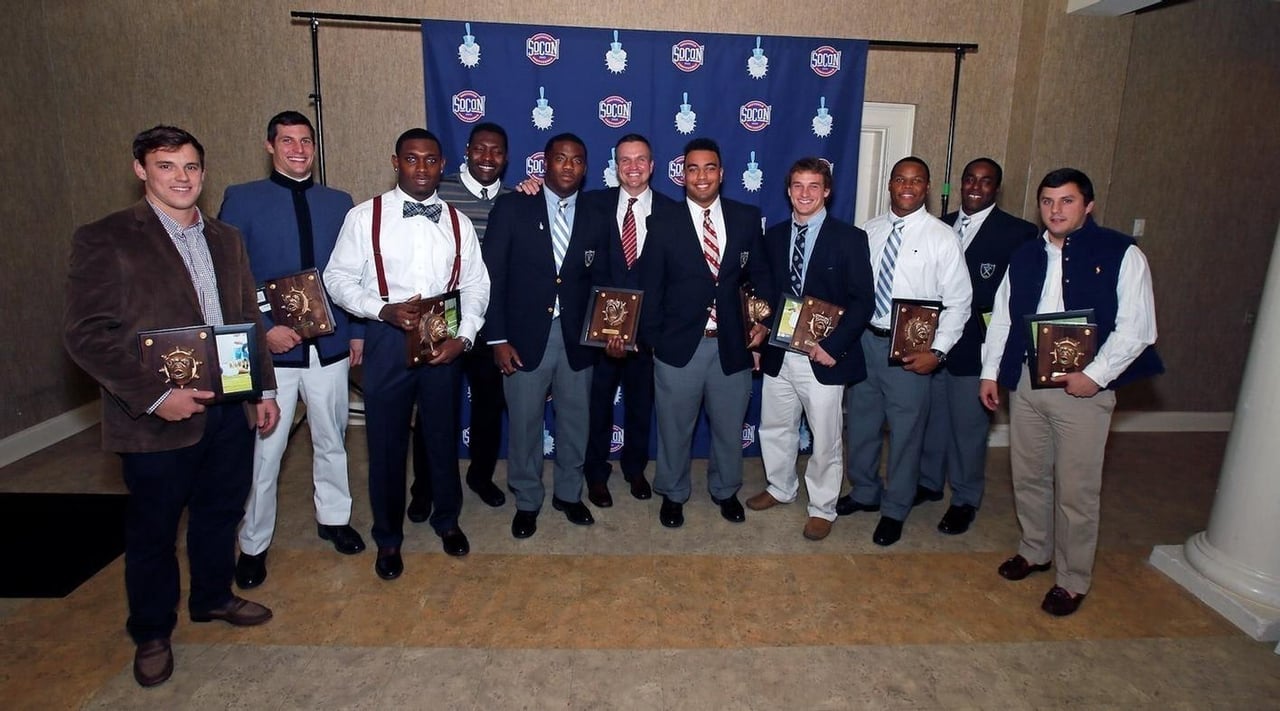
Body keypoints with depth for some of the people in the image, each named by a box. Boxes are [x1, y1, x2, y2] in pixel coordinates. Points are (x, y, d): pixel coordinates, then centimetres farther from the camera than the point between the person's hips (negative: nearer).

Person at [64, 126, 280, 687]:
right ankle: (151, 634, 33)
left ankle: (212, 596, 42)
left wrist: (264, 389, 10)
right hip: (159, 418, -5)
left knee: (220, 512, 19)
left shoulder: (225, 238, 9)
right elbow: (88, 333, -13)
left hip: (232, 408, 5)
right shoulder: (104, 239, -9)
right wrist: (154, 396, -20)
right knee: (152, 529, 12)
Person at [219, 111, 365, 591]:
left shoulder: (338, 203, 7)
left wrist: (357, 331, 5)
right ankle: (253, 545, 23)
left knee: (331, 440, 16)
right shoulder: (241, 200, -1)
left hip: (330, 345, 3)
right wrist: (264, 330, -14)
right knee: (263, 450, 4)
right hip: (270, 347, -2)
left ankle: (334, 518, 36)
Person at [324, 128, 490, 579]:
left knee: (444, 435, 15)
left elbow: (476, 284, 4)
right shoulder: (364, 217, -3)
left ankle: (447, 520, 37)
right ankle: (388, 538, 28)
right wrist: (384, 309, -19)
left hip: (444, 341, 2)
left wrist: (463, 336, -9)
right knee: (386, 441, 8)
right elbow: (338, 278, -4)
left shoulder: (457, 221, 6)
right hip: (387, 339, -2)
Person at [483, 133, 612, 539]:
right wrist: (498, 339, -10)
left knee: (574, 422, 14)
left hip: (576, 339, 3)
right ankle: (527, 501, 31)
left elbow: (600, 285, 9)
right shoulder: (512, 208, -3)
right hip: (524, 338, -2)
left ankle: (568, 494, 37)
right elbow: (492, 276, -5)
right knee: (524, 425, 9)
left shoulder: (595, 222, 6)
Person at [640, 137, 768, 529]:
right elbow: (650, 285, -2)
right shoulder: (663, 221, -3)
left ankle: (725, 490, 41)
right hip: (679, 345, -2)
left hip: (732, 344, 2)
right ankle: (673, 493, 36)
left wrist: (762, 320, -2)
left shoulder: (747, 218, 2)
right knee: (674, 426, 13)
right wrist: (652, 339, -4)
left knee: (729, 426, 17)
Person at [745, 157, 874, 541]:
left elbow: (863, 301, -9)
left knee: (825, 440, 8)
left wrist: (832, 346, -17)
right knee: (774, 429, 17)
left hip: (824, 357, -4)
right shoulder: (774, 236, 7)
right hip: (779, 354, 4)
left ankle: (822, 508, 28)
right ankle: (780, 487, 41)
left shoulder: (849, 238, -6)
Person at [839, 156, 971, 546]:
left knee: (905, 430, 8)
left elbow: (958, 302, -7)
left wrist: (937, 351, -15)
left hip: (910, 349, -4)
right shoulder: (870, 230, 4)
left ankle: (894, 510, 27)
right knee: (860, 422, 16)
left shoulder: (941, 237, -7)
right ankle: (864, 492, 39)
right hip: (865, 339, 4)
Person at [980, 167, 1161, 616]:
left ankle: (1073, 579, 21)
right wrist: (990, 371, 8)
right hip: (1025, 380, 5)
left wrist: (1094, 376, -17)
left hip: (1083, 387, -5)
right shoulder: (1025, 256, 10)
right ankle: (1035, 550, 38)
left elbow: (1136, 328, -10)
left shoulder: (1121, 255, -6)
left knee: (1077, 490, 4)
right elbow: (1002, 318, 13)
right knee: (1028, 476, 16)